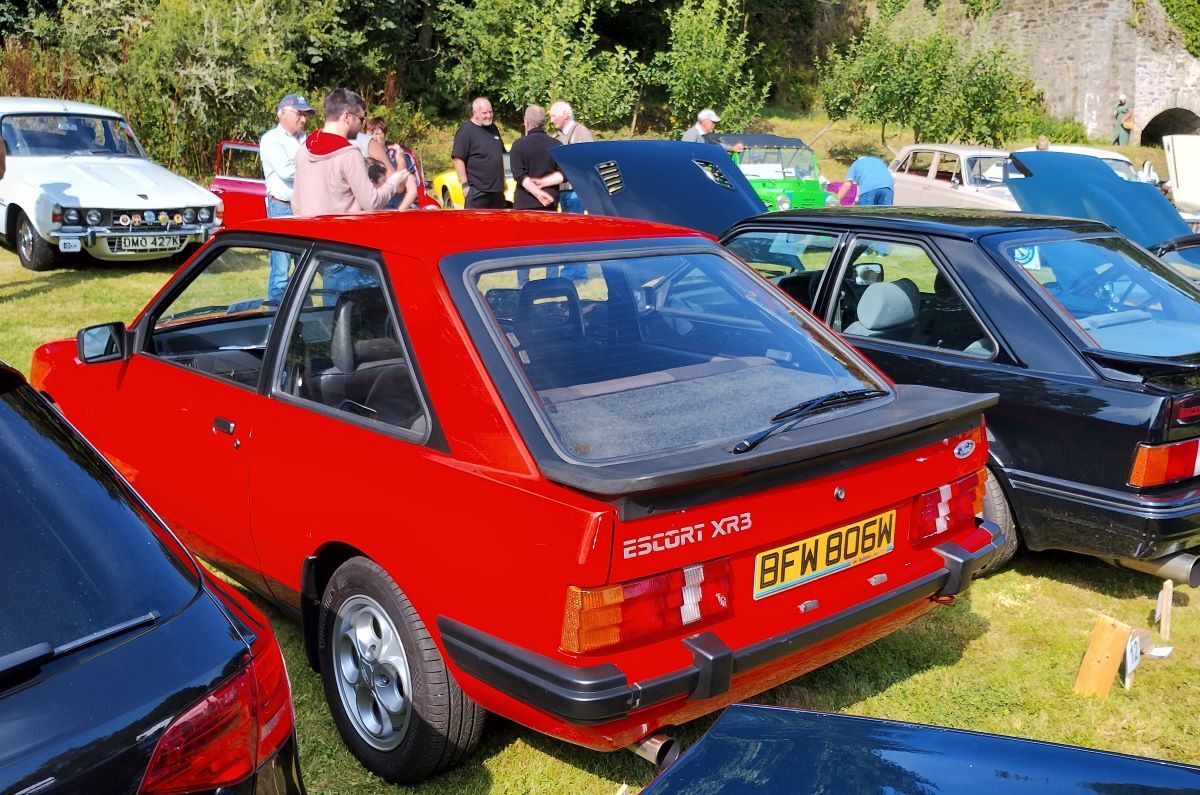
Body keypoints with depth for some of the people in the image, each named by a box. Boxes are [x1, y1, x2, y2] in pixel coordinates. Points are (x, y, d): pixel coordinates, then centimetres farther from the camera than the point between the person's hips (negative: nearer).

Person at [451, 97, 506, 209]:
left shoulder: (493, 128, 14)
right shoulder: (466, 131, -10)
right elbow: (458, 159, -15)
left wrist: (502, 180, 20)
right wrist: (465, 185, -19)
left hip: (497, 189, 8)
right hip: (477, 191, -8)